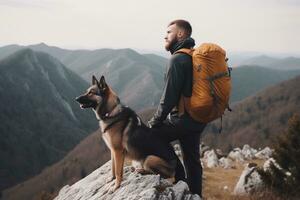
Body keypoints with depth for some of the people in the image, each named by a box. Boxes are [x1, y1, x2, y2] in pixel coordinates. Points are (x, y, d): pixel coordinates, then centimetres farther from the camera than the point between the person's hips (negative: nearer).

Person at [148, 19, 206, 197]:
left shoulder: (178, 59, -17)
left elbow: (169, 97, -21)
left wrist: (155, 122, -10)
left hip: (183, 119, -9)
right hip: (199, 119, 9)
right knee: (192, 160, 17)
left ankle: (181, 180, 9)